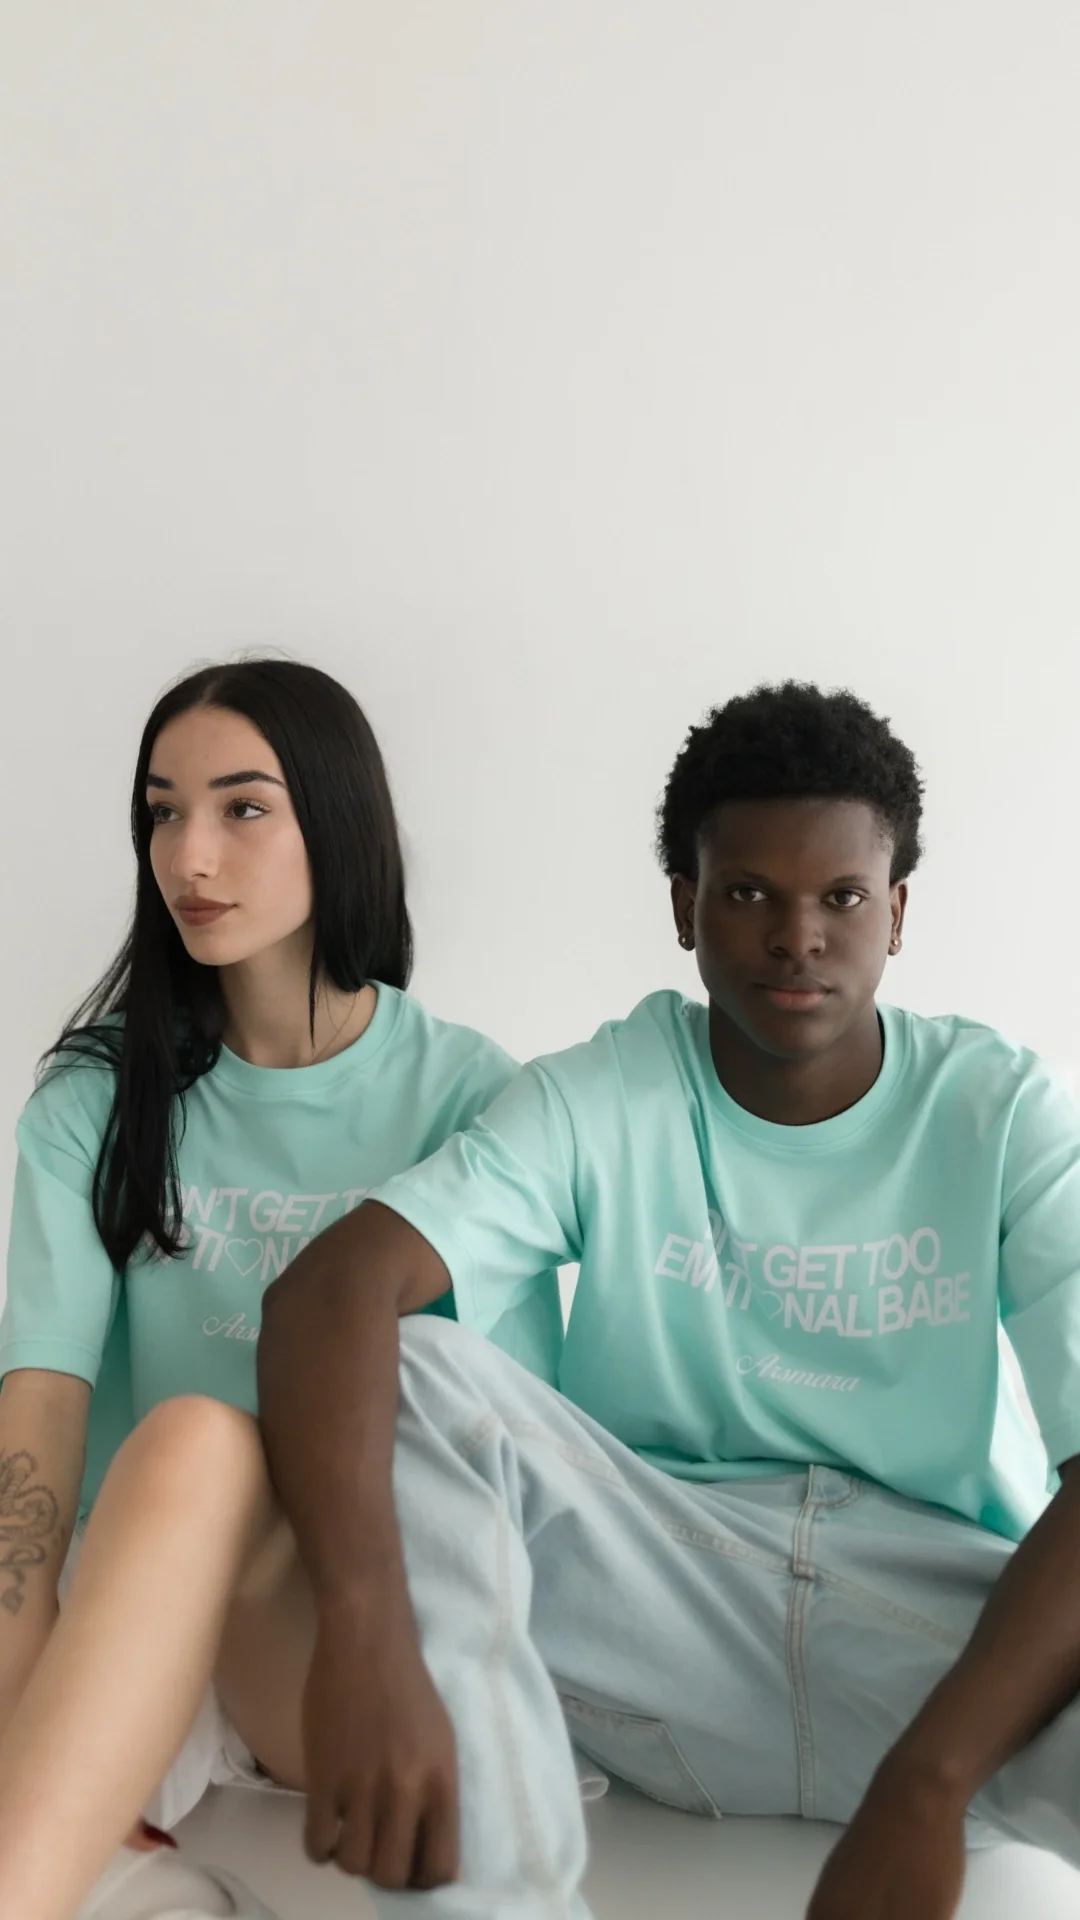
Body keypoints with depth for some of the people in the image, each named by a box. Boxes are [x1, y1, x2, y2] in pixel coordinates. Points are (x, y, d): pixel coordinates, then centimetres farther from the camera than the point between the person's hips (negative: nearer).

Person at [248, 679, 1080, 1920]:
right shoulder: (599, 1102, -4)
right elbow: (330, 1290, -21)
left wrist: (927, 1784, -28)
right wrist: (365, 1632, -39)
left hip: (947, 1621, -1)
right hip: (660, 1600, 2)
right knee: (407, 1373, -24)